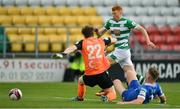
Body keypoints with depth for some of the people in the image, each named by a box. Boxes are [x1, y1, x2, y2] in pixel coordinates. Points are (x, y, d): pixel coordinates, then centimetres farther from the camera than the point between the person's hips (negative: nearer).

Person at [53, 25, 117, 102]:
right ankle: (107, 98, -21)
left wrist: (63, 54, -32)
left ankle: (80, 98, 49)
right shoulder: (101, 41, 10)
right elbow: (114, 40, 28)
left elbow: (73, 48, -17)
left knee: (81, 81, 37)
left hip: (90, 75, 1)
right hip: (102, 73, 0)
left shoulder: (83, 43, 4)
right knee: (112, 94, 10)